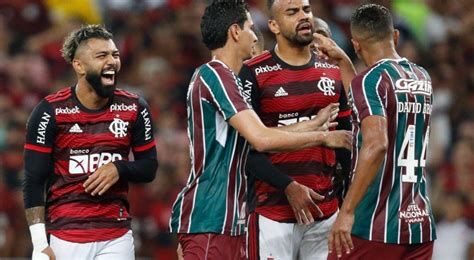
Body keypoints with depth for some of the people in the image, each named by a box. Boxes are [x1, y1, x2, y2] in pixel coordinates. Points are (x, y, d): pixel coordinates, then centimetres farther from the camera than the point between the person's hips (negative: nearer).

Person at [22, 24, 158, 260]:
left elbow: (149, 167, 15)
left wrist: (119, 169, -8)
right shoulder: (51, 112, -4)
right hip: (65, 236, -3)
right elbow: (33, 183, -4)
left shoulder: (133, 108, 6)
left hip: (116, 238, 3)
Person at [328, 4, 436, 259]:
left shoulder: (371, 80, -11)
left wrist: (347, 211, -25)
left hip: (375, 228, -7)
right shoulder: (422, 78, 12)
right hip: (421, 225, 7)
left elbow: (376, 145, -25)